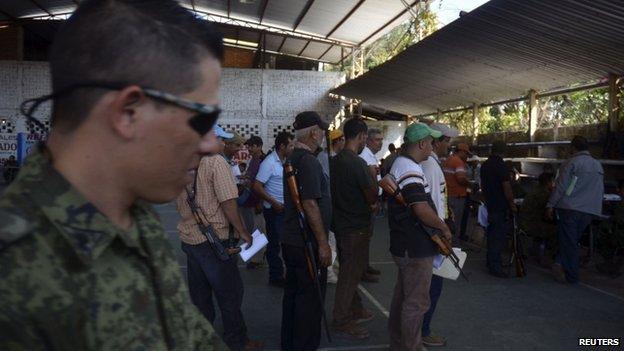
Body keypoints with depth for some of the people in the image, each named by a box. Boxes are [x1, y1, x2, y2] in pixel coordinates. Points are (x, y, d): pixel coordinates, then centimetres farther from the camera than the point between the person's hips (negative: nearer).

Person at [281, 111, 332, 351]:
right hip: (307, 244, -10)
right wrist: (323, 243, -18)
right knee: (310, 299, 3)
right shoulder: (308, 161, -19)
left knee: (292, 294, 19)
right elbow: (310, 204, -24)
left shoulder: (292, 158, 12)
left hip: (291, 240, 10)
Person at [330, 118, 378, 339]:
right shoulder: (358, 163, -21)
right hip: (356, 227, -9)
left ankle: (355, 310, 35)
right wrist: (373, 179, 1)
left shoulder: (334, 161, 5)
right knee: (351, 273, 3)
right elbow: (372, 198, -17)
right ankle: (342, 320, 13)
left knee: (349, 270, 19)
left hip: (341, 223, 9)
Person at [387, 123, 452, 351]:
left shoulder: (400, 164, 15)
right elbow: (421, 209, -27)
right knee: (416, 302, 1)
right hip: (416, 248, -11)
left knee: (402, 296, 20)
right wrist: (444, 228, -12)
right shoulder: (410, 170, -21)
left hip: (405, 244, 11)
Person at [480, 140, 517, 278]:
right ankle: (495, 266, -2)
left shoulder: (484, 165, 10)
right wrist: (512, 204, -10)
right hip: (501, 207, -9)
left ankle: (491, 261, 28)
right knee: (499, 237, -4)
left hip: (489, 205, 9)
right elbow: (506, 187, -19)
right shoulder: (501, 165, -17)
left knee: (492, 234, 18)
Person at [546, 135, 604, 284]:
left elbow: (560, 186, -11)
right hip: (589, 211, 6)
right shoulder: (598, 165, 13)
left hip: (569, 209, -6)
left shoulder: (571, 163, -8)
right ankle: (561, 264, 0)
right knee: (573, 240, 14)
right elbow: (601, 190, 17)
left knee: (568, 242, 1)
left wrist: (550, 205, -7)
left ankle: (571, 276, 4)